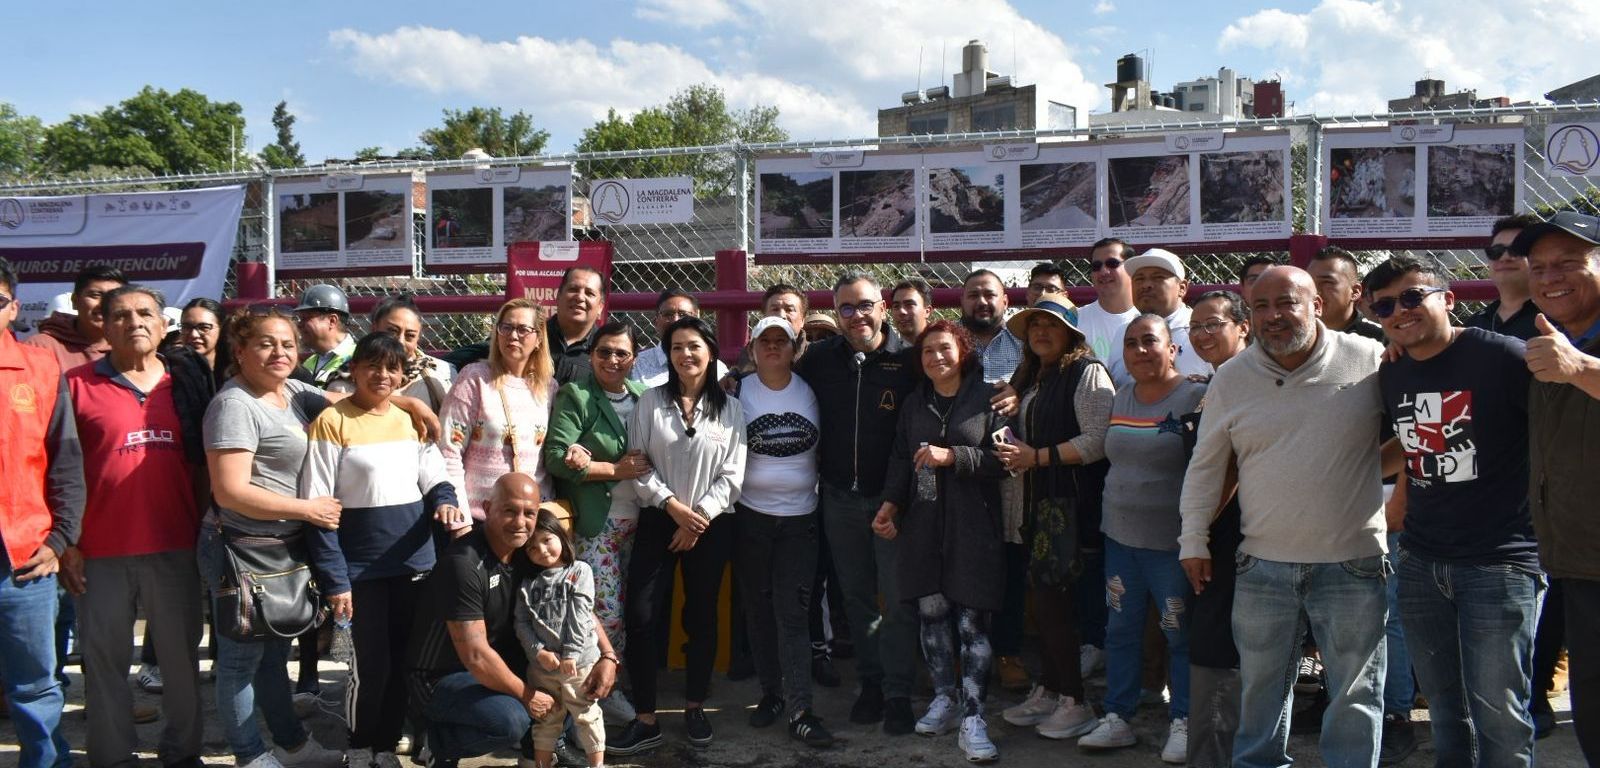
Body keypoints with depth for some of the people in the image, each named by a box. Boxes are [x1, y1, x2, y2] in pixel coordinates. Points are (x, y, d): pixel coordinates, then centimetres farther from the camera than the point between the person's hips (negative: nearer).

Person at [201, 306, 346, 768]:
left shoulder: (295, 392, 6)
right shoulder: (234, 405, -18)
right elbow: (230, 492, -24)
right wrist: (307, 509, -18)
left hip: (285, 546, 9)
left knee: (275, 651, 21)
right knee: (242, 656, 7)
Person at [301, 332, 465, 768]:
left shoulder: (412, 420, 10)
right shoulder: (331, 422, -7)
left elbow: (435, 479, 10)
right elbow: (317, 507, -10)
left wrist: (444, 502, -16)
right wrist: (334, 579, -15)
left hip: (414, 561, 5)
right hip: (361, 567, -5)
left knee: (404, 662, 11)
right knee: (371, 666, -1)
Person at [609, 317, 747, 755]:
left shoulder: (730, 409, 3)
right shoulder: (650, 403, 3)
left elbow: (732, 474, -2)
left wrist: (699, 516, -10)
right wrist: (672, 505, -12)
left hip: (710, 525, 0)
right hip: (658, 520, 0)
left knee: (701, 616, 9)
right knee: (640, 616, -7)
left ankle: (695, 707, 26)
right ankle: (645, 720, 2)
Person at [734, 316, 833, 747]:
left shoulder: (809, 391, 1)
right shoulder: (738, 392, -1)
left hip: (799, 518, -1)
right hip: (751, 517, 1)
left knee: (793, 613, -6)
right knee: (759, 610, 8)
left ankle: (799, 711, -5)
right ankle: (771, 693, 22)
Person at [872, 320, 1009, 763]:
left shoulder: (986, 399, -2)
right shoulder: (915, 403, 15)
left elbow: (1002, 458, -8)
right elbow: (900, 457, 20)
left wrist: (952, 456, -16)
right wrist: (890, 503, 8)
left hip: (973, 527, -5)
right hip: (924, 526, 5)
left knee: (972, 622, -6)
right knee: (930, 613, 8)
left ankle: (972, 720, -2)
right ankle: (945, 699, 24)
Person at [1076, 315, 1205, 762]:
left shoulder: (1196, 397, -10)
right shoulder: (1119, 399, 10)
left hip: (1170, 541, -6)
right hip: (1119, 536, 6)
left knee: (1180, 635, 4)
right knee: (1121, 630, 12)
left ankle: (1182, 724, 18)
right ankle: (1118, 718, 23)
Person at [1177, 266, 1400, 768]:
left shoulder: (1369, 361, -6)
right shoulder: (1231, 379, 2)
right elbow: (1204, 469, 8)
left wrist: (1367, 469, -4)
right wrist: (1193, 542, 8)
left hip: (1352, 563, -2)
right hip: (1263, 564, 2)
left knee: (1356, 694, 9)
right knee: (1260, 687, 15)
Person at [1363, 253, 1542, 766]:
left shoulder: (1501, 356, -12)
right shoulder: (1391, 376, 9)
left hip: (1501, 560, -6)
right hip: (1420, 562, 6)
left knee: (1498, 714, -2)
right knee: (1444, 707, 17)